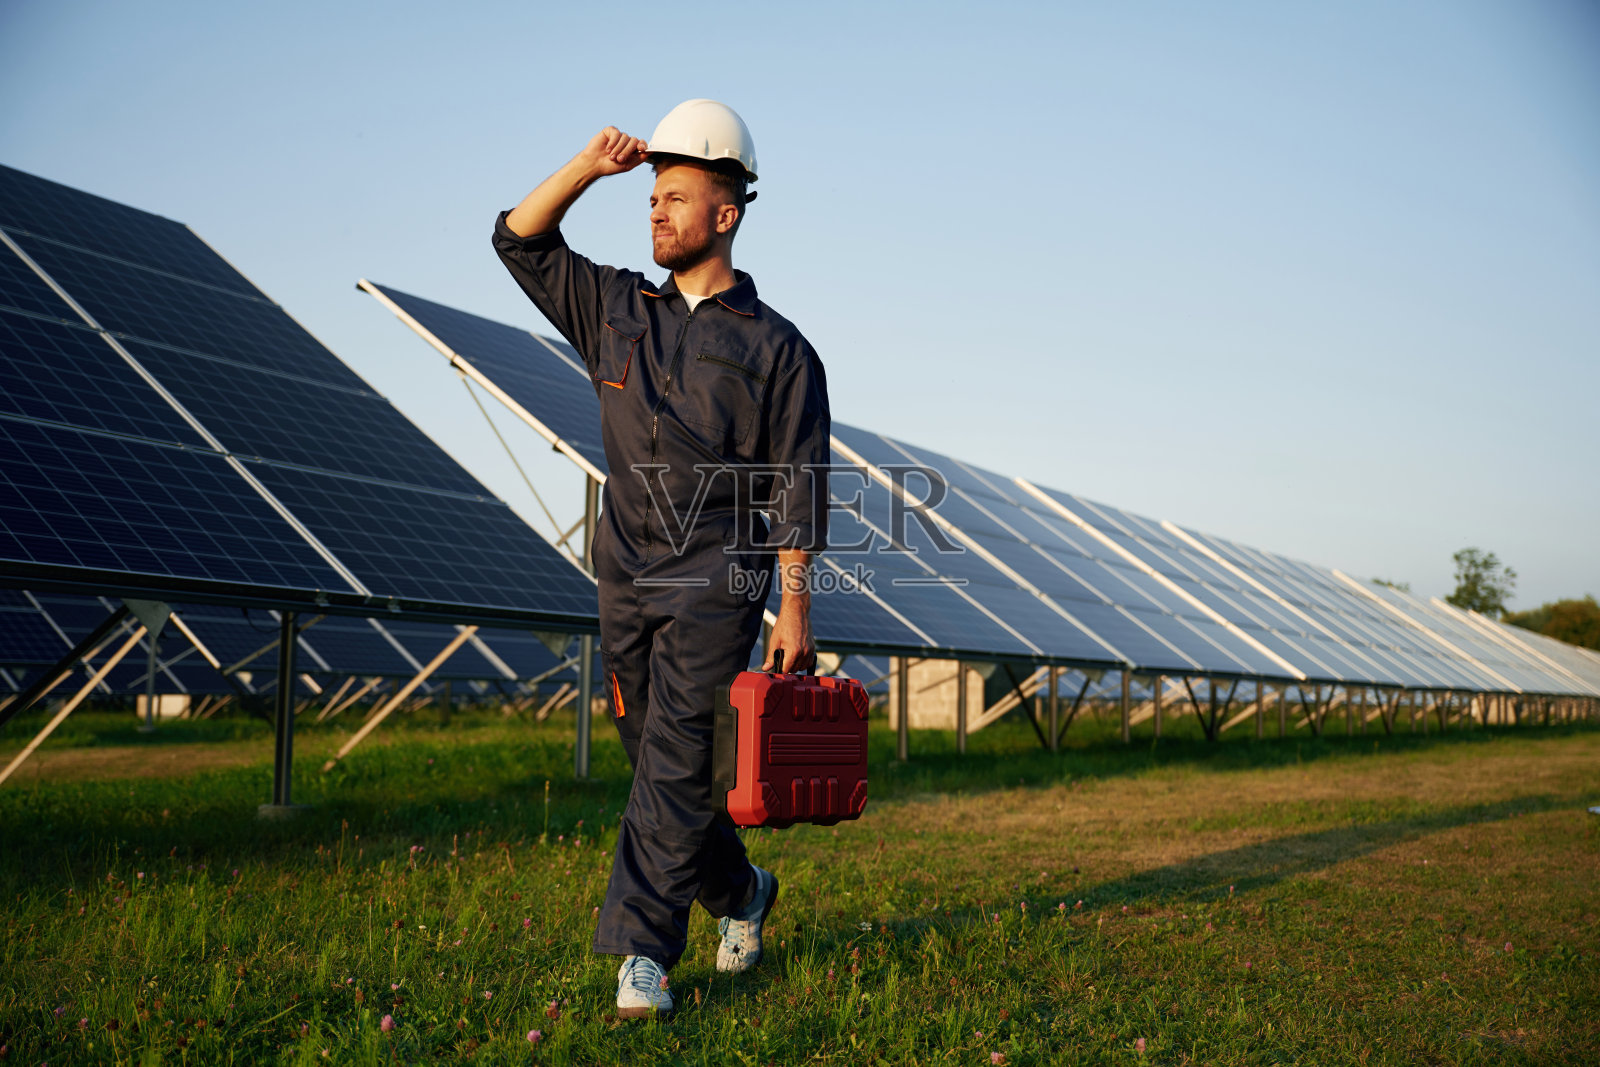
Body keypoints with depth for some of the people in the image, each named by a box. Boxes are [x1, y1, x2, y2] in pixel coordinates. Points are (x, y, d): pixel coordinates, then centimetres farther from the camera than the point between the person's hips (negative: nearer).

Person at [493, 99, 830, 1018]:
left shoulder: (777, 347, 0)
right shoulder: (618, 310, 13)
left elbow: (798, 492, -4)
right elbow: (521, 241, 11)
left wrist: (796, 609, -11)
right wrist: (589, 166, -3)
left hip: (718, 581, -5)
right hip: (627, 579, 5)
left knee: (674, 767, -11)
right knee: (658, 764, 11)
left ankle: (643, 953, -8)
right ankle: (741, 893, 32)